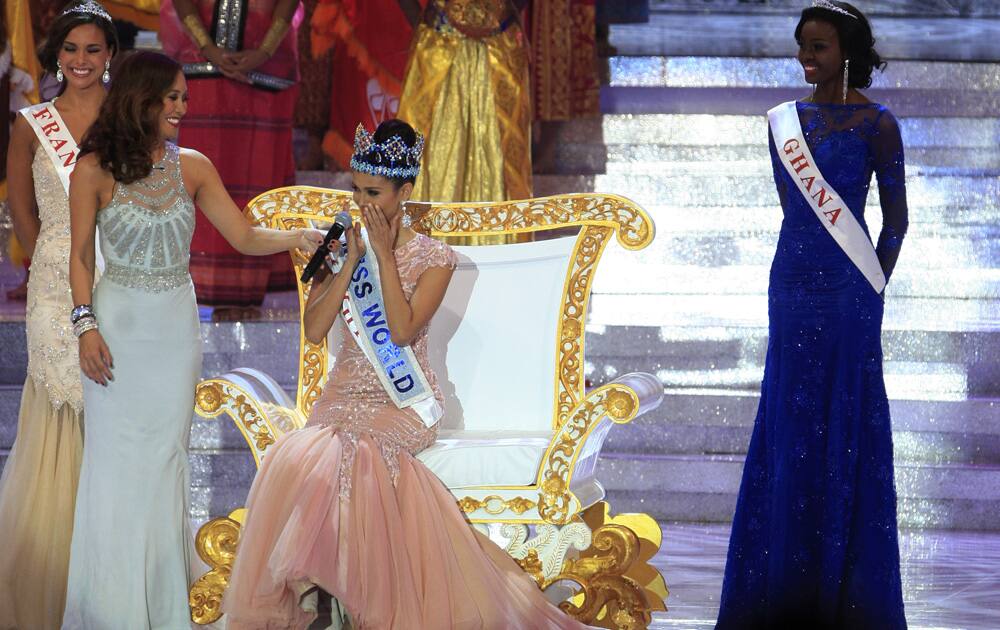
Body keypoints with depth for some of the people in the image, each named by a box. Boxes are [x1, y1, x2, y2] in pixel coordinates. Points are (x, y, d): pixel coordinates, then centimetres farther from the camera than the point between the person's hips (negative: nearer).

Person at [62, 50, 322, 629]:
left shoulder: (193, 167, 1)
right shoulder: (96, 169, -7)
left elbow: (245, 238, 1)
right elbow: (81, 256, -1)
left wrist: (298, 237, -16)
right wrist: (86, 326, -9)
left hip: (175, 329, 3)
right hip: (118, 325, -3)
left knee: (165, 458, 5)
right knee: (115, 462, 1)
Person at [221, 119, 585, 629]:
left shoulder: (434, 258, -2)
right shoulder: (342, 246, 8)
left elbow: (402, 331, -17)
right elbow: (314, 330, -3)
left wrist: (384, 256, -16)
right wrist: (351, 261, -9)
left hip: (404, 401, -3)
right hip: (347, 391, 3)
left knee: (347, 450, -33)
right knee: (302, 454, -30)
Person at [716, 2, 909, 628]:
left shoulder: (875, 124, -6)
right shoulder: (786, 119, 9)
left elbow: (896, 215, -2)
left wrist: (871, 286, -2)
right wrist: (809, 263, 10)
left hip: (848, 292, -5)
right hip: (793, 284, 5)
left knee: (846, 425, 0)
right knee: (791, 423, 8)